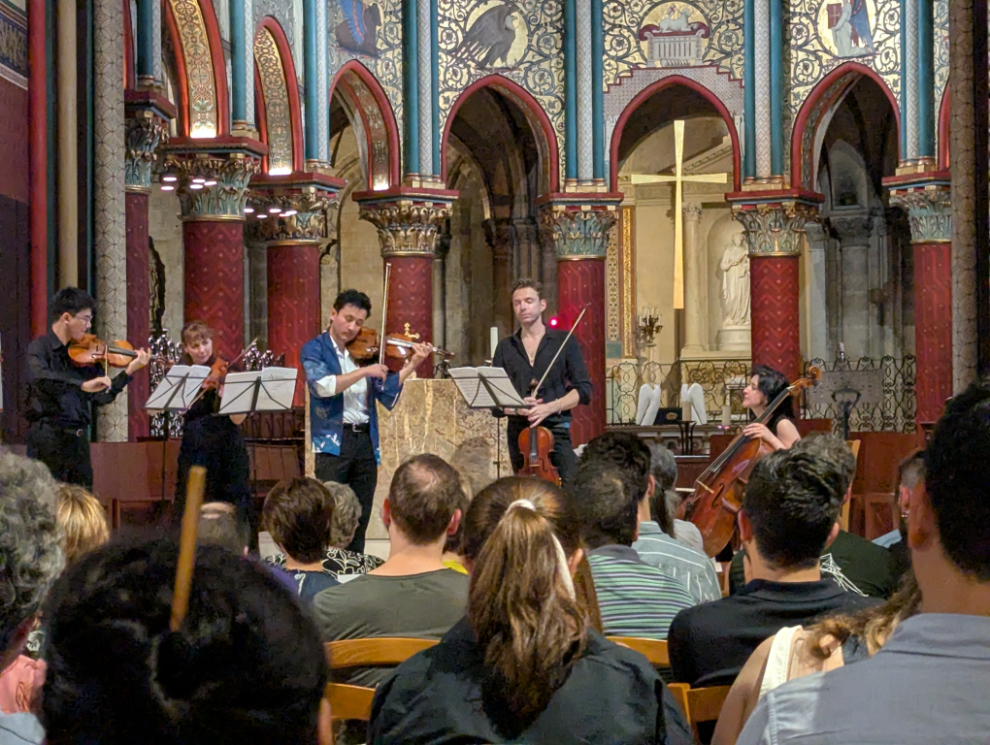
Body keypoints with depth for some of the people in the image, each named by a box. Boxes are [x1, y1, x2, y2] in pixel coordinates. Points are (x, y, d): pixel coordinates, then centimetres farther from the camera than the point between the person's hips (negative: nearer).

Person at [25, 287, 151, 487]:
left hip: (79, 438, 6)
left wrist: (129, 372, 2)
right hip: (48, 437, -6)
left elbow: (100, 397, 10)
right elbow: (40, 378, -28)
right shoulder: (40, 348, -6)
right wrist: (83, 385, -36)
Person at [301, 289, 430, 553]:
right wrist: (365, 371, -20)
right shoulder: (314, 350, 0)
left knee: (360, 519, 9)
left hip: (365, 441, 5)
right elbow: (323, 385, -20)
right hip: (333, 441, -5)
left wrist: (412, 364, -1)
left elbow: (387, 395, 8)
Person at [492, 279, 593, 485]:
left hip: (556, 430, -2)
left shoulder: (564, 341, 7)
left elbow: (583, 390, 1)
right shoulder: (505, 348, 13)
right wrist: (515, 408, -14)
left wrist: (549, 407, -13)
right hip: (518, 432, 3)